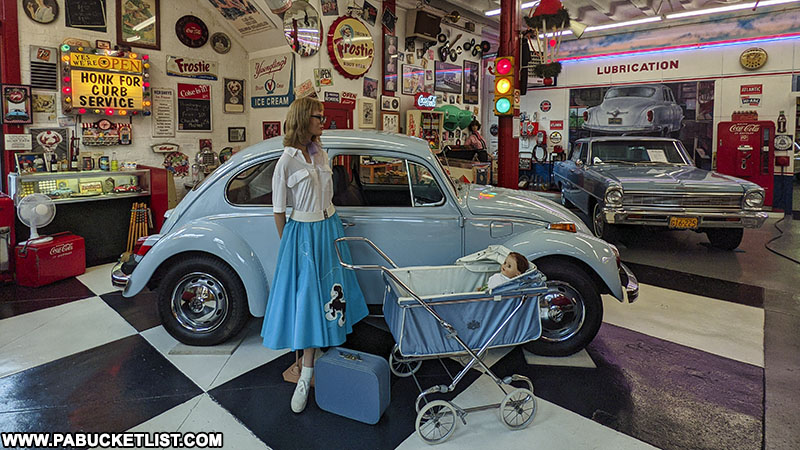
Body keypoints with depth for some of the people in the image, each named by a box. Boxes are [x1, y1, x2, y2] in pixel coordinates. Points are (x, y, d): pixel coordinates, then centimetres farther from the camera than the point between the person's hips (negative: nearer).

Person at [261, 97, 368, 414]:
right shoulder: (287, 161, -13)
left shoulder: (321, 154, 6)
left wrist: (330, 223, 15)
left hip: (329, 227, 6)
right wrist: (287, 243, -2)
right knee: (308, 298, -3)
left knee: (329, 295, 12)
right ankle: (306, 377, 8)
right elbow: (279, 209, -8)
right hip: (303, 233, -6)